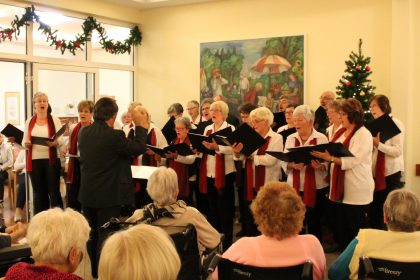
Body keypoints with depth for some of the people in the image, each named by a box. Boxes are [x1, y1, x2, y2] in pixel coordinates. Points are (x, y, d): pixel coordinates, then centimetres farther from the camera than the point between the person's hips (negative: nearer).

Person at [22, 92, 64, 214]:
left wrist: (55, 143, -25)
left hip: (51, 160, -3)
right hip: (34, 161, 3)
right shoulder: (29, 122, 9)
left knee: (54, 192, -3)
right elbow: (24, 141, 10)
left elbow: (61, 140, -3)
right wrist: (26, 144, -13)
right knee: (39, 193, 9)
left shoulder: (55, 120, 2)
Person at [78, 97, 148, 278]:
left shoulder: (83, 132, 0)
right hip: (108, 196, -7)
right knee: (106, 235, 3)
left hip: (87, 194, 7)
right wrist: (140, 125, -2)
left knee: (92, 234, 18)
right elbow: (139, 148, -13)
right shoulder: (113, 135, -22)